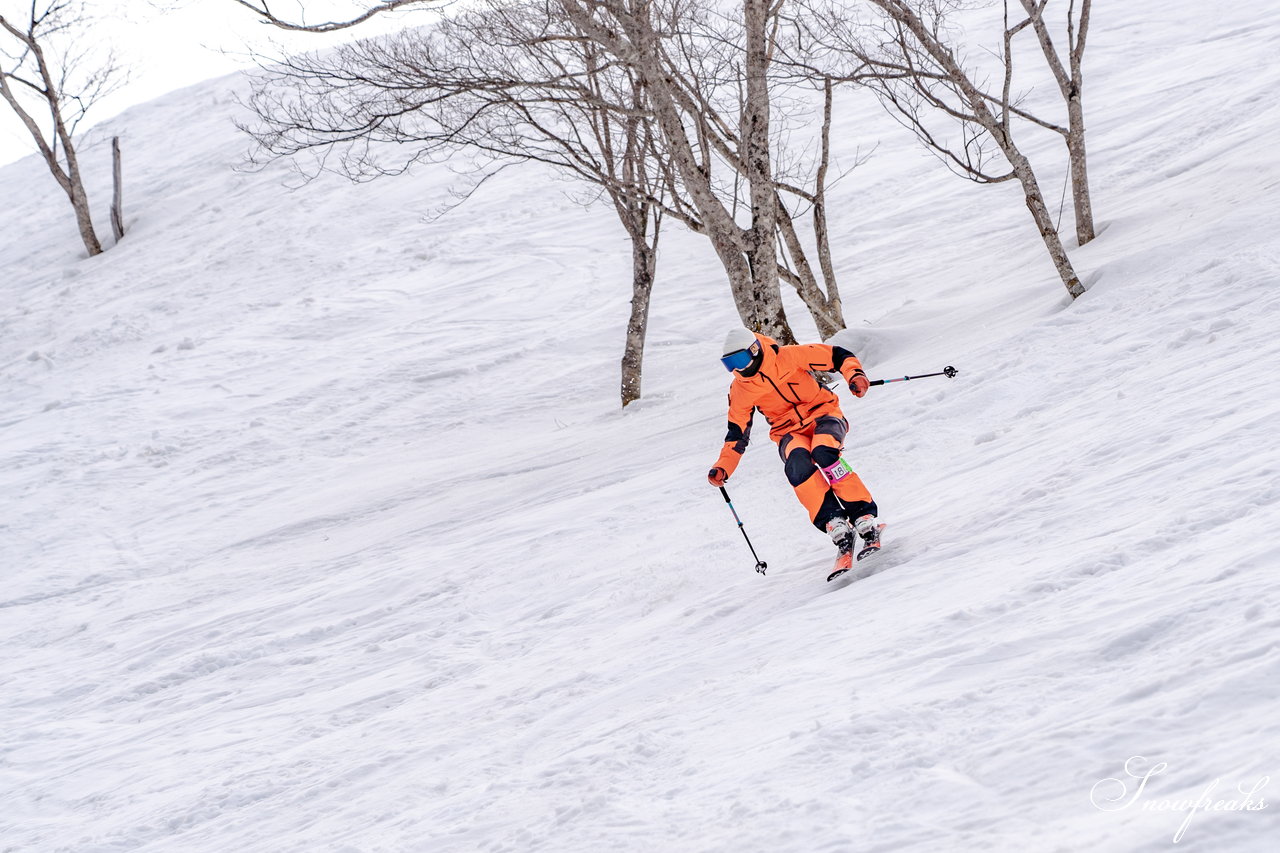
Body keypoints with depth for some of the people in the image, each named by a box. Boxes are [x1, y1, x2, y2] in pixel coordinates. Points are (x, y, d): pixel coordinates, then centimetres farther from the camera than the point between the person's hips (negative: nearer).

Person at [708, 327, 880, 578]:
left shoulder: (789, 357, -12)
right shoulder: (740, 392, 0)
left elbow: (838, 356, -7)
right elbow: (737, 435, 8)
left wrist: (855, 375, -27)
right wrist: (722, 468, -5)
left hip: (822, 414, -3)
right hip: (789, 432, 3)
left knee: (823, 454, -35)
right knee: (797, 465, -32)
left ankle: (866, 521, -33)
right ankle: (838, 529, -38)